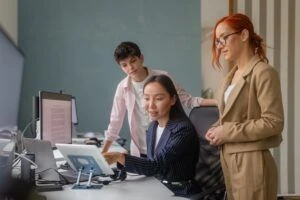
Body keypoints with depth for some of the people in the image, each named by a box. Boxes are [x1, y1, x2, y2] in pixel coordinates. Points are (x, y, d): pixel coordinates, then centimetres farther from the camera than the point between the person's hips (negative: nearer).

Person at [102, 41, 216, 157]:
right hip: (140, 152, 2)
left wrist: (217, 101, -15)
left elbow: (188, 100, -1)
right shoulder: (123, 88, -1)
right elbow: (115, 122, 6)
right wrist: (102, 154, 3)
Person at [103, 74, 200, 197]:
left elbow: (156, 165, -28)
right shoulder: (153, 126, 5)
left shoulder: (183, 130, -19)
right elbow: (152, 164, 11)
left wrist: (120, 157, -42)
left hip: (179, 193, -6)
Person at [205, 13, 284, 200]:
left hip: (252, 161, -7)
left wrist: (227, 132, -15)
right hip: (228, 159, 8)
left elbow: (273, 123, -18)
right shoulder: (232, 75, 12)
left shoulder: (263, 72, -12)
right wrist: (217, 129, 1)